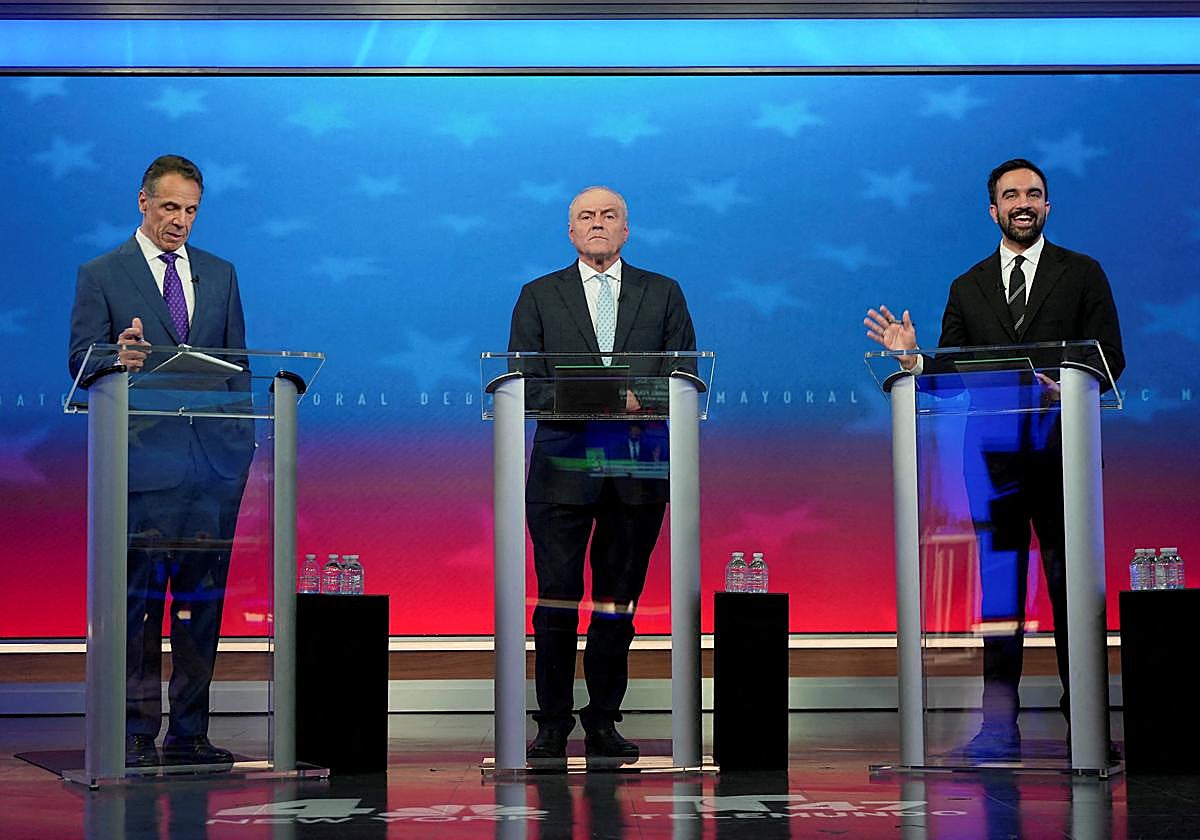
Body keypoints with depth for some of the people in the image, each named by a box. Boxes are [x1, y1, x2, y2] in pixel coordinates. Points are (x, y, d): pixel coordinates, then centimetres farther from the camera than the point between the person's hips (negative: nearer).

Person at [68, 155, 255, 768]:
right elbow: (81, 362, -2)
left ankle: (189, 731, 10)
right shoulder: (101, 275, 4)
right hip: (146, 458, -4)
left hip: (215, 459, 4)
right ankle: (137, 733, 2)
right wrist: (118, 357, -24)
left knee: (203, 597, 4)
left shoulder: (219, 274, 16)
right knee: (139, 598, -3)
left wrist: (242, 438, 8)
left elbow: (237, 362, 17)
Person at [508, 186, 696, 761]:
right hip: (563, 468, -1)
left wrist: (637, 401, -12)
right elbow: (523, 384, 3)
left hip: (638, 469, 1)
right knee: (556, 600, -4)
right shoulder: (539, 297, 11)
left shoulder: (663, 294, 13)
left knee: (619, 600, 4)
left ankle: (603, 721, 13)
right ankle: (553, 724, 4)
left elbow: (686, 378, 7)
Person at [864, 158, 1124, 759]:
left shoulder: (1082, 275, 8)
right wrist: (912, 356, -8)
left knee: (1071, 582, -2)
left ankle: (1084, 716, 6)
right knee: (999, 583, 1)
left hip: (1061, 448, -2)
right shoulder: (968, 288, 15)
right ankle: (999, 723, 3)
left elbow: (1111, 358, 1)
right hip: (995, 453, 2)